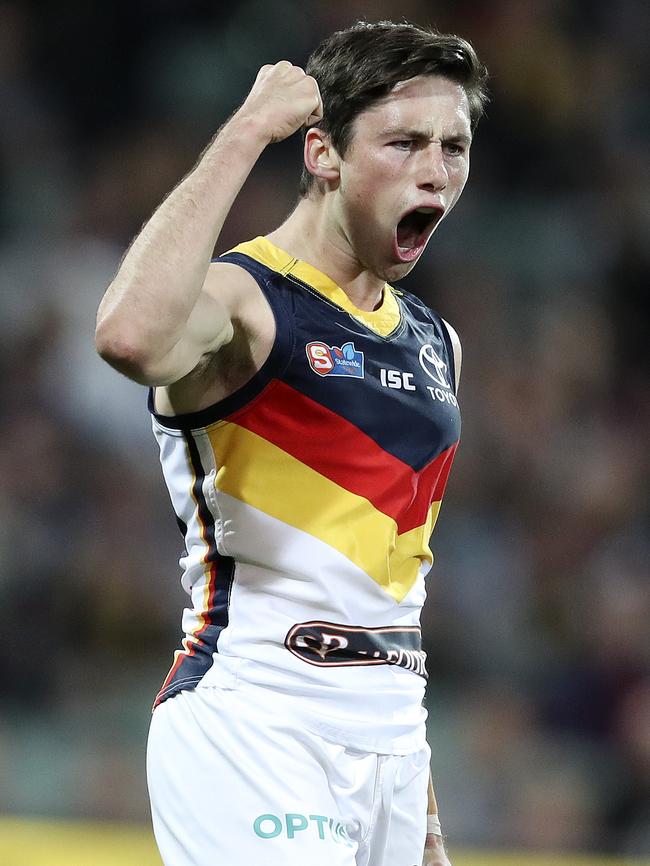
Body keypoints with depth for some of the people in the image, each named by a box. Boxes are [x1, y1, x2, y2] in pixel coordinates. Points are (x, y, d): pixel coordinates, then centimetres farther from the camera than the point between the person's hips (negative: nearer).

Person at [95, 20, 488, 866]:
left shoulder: (435, 343, 16)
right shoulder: (241, 299, -8)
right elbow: (131, 337, -33)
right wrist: (245, 131, -24)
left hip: (391, 734, 8)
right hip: (249, 729, -8)